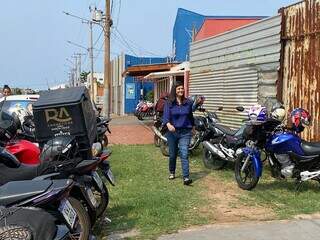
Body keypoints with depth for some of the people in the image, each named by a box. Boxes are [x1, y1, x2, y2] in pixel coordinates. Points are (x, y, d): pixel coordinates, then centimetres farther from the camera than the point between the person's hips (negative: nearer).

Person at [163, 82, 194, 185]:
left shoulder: (188, 102, 4)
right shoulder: (169, 103, -3)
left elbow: (191, 116, 15)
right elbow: (166, 115, -15)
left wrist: (193, 127, 22)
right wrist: (168, 124, -34)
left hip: (185, 132, 0)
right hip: (172, 131, 0)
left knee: (184, 155, -11)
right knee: (172, 154, 13)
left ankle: (186, 178, -15)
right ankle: (172, 172, 37)